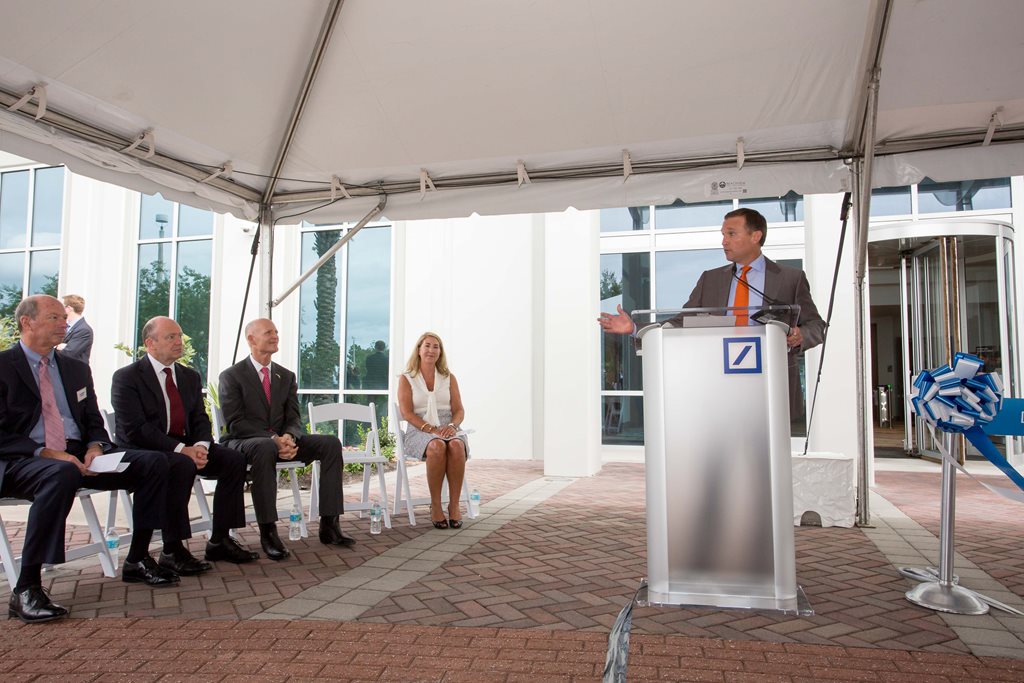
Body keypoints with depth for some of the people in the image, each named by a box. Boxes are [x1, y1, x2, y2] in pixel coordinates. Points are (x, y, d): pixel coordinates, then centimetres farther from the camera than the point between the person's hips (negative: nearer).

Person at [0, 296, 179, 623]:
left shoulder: (76, 368, 18)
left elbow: (94, 422, 18)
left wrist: (95, 447, -5)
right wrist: (46, 453, -21)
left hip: (76, 456, 6)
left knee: (154, 462, -11)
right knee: (62, 474, -41)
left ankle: (137, 560, -2)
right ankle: (26, 588, -32)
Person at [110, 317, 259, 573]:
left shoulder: (190, 376, 14)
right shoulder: (126, 378, -8)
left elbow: (200, 419, 9)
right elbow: (135, 430, -18)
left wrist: (200, 446, -14)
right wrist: (182, 450, -25)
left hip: (185, 448, 7)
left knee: (234, 459, -13)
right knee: (182, 466, -36)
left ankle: (219, 540, -6)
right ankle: (172, 550, -25)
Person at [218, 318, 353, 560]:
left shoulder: (286, 376, 13)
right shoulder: (231, 376, -3)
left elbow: (294, 419, 7)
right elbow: (236, 423, -12)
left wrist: (288, 437, -18)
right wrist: (272, 438, -26)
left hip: (281, 441, 6)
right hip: (243, 442, -5)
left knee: (331, 443, -16)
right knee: (265, 448, -41)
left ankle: (328, 525, -17)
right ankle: (268, 531, -35)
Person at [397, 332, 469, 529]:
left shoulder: (449, 378, 16)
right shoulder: (406, 378, 8)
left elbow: (459, 411, 9)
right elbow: (407, 413, -3)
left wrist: (451, 426, -14)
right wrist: (431, 429, -17)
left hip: (447, 429, 2)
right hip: (419, 431, -2)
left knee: (457, 445, -34)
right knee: (437, 446, -37)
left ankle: (454, 504, -28)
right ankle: (435, 506, -27)